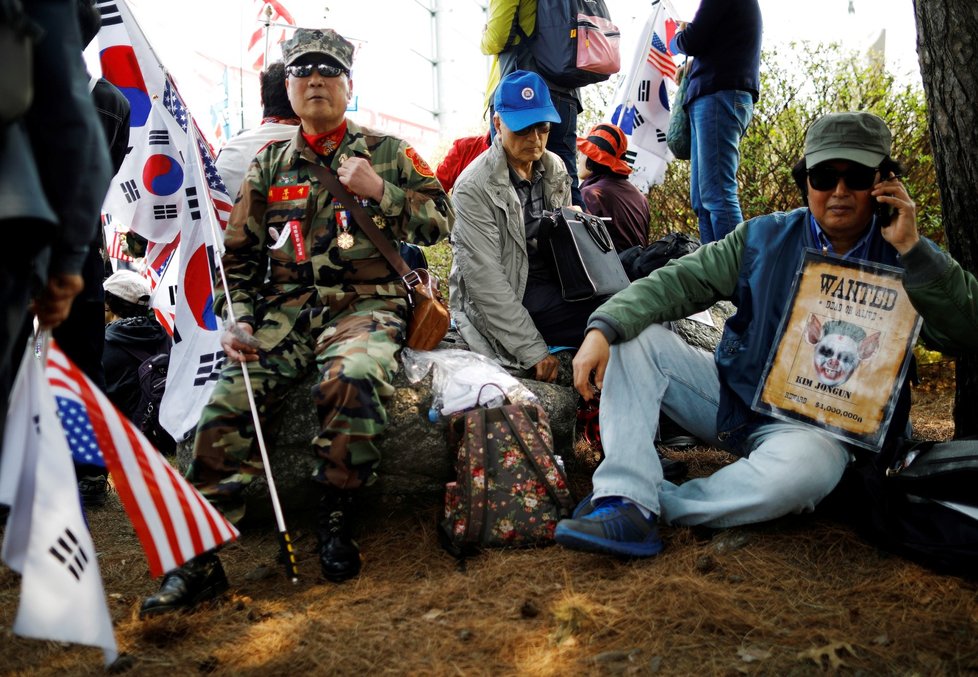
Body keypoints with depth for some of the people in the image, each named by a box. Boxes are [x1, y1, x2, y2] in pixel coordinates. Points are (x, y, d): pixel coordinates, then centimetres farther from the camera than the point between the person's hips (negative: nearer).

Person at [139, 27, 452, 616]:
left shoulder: (388, 153, 12)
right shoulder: (270, 165, 17)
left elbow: (441, 220, 8)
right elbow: (239, 256, 17)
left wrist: (378, 192, -8)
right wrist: (237, 321, -1)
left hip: (366, 303, -2)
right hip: (287, 307, 3)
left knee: (354, 379, -36)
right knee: (230, 399, -22)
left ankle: (336, 517, -14)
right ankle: (198, 555, -17)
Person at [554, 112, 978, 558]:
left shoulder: (906, 259, 0)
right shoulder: (765, 237, 2)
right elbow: (680, 281, -7)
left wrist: (911, 247, -20)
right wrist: (603, 327, -22)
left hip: (816, 427, -3)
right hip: (730, 395, 3)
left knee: (799, 473, -39)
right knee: (633, 336, -15)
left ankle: (656, 503, -22)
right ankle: (628, 497, -29)